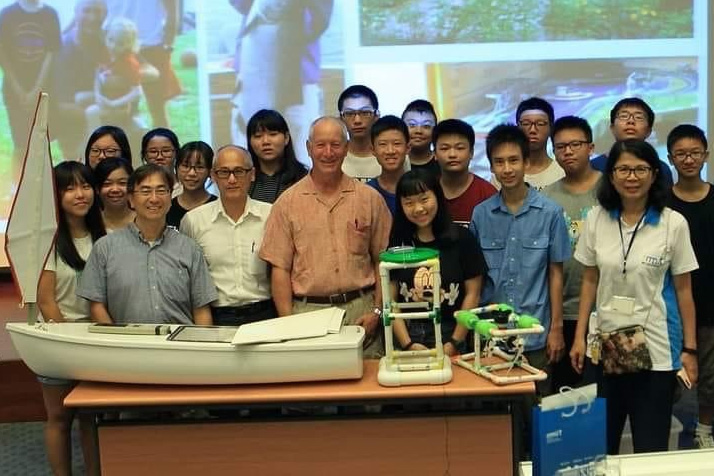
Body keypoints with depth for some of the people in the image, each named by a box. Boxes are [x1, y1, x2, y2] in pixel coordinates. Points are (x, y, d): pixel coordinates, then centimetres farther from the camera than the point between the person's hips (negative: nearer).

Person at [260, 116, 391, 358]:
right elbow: (280, 268, 2)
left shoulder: (370, 198, 8)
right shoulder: (288, 202, 5)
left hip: (360, 311, 1)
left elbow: (383, 261, 8)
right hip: (308, 312, -1)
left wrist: (377, 311, -2)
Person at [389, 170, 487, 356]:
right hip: (409, 335, 2)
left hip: (451, 335, -1)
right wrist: (408, 345, -7)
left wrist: (454, 343, -6)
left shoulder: (461, 238, -2)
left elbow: (472, 294, -2)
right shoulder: (397, 243, 4)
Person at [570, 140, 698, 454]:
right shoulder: (596, 219, 1)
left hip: (656, 348, -2)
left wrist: (690, 348, -2)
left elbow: (683, 290, -2)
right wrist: (579, 337, 4)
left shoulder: (674, 223, -7)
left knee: (651, 447, 6)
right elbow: (590, 282, 7)